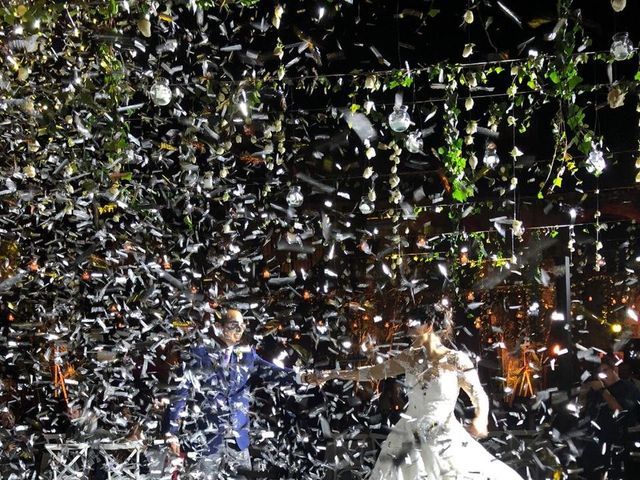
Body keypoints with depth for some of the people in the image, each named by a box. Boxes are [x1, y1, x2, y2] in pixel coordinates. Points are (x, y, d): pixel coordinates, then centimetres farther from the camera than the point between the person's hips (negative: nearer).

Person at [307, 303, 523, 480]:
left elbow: (480, 397, -5)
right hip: (408, 439, 4)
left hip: (445, 442, -3)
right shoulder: (412, 357, 1)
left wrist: (479, 420, -28)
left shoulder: (457, 361, -11)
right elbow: (373, 372, 7)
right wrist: (332, 374, 6)